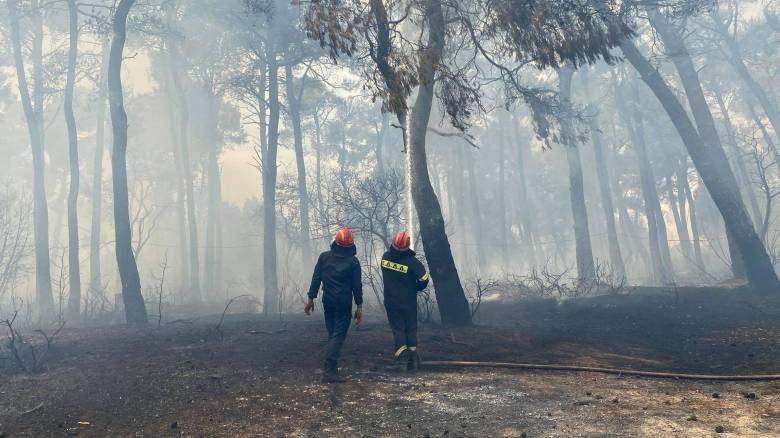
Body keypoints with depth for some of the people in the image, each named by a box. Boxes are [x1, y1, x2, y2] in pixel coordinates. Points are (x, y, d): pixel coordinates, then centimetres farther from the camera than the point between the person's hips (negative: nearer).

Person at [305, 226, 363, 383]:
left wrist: (311, 298, 8)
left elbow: (316, 279, 2)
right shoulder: (352, 261, -6)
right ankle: (329, 370, -15)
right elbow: (357, 286, -6)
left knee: (332, 334, 16)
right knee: (338, 336, -5)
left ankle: (330, 368, 19)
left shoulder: (324, 257, 2)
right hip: (344, 304, -4)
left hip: (328, 301, 4)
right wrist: (359, 307, -1)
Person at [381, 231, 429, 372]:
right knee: (411, 330, 12)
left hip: (391, 302, 1)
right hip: (409, 303, -1)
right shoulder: (412, 261, -17)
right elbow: (424, 280, -15)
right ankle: (412, 363, 15)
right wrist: (415, 288, 2)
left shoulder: (385, 257, -7)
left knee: (398, 329, 7)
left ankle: (401, 360, -7)